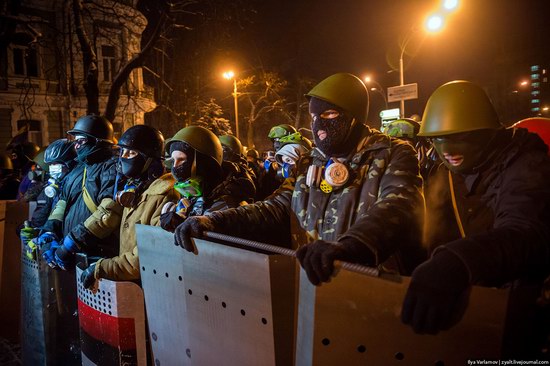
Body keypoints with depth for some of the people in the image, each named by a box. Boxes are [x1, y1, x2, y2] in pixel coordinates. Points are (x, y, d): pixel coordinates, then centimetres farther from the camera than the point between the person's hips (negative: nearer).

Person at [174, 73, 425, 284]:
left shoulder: (392, 155, -2)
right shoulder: (310, 164, 16)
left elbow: (398, 207, -21)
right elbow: (278, 209, 6)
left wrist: (347, 246, -42)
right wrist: (213, 221, -10)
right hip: (309, 280, 5)